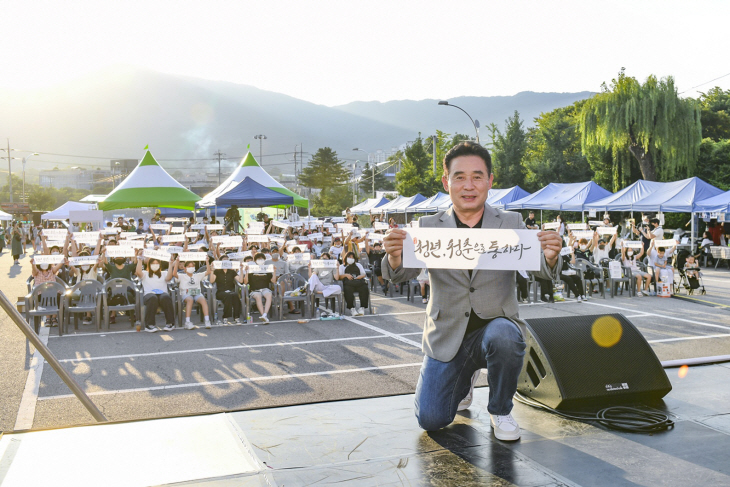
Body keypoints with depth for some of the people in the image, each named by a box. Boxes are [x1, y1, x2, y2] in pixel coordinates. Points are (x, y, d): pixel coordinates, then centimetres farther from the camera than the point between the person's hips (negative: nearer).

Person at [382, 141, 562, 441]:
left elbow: (540, 270, -14)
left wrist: (550, 256, -39)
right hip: (447, 337, 1)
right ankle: (465, 379, 28)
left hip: (496, 326, -1)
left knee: (504, 336, -35)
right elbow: (401, 275, -14)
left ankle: (500, 411, -4)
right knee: (430, 419, -8)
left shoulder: (511, 224, -3)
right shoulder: (428, 228, -3)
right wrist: (394, 256, -39)